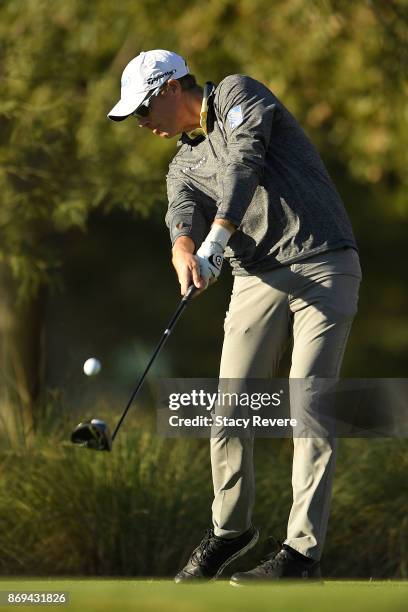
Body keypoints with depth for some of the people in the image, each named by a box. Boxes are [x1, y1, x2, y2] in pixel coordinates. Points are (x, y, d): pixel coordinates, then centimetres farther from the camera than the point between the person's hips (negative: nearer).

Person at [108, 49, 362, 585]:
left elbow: (244, 161, -16)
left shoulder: (237, 94, 2)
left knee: (308, 406, -11)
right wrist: (183, 246, -28)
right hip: (258, 278, 6)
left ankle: (303, 551, -11)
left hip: (324, 266, -6)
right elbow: (184, 211, -3)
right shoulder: (184, 164, 18)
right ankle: (231, 529, 20)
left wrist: (215, 238, -27)